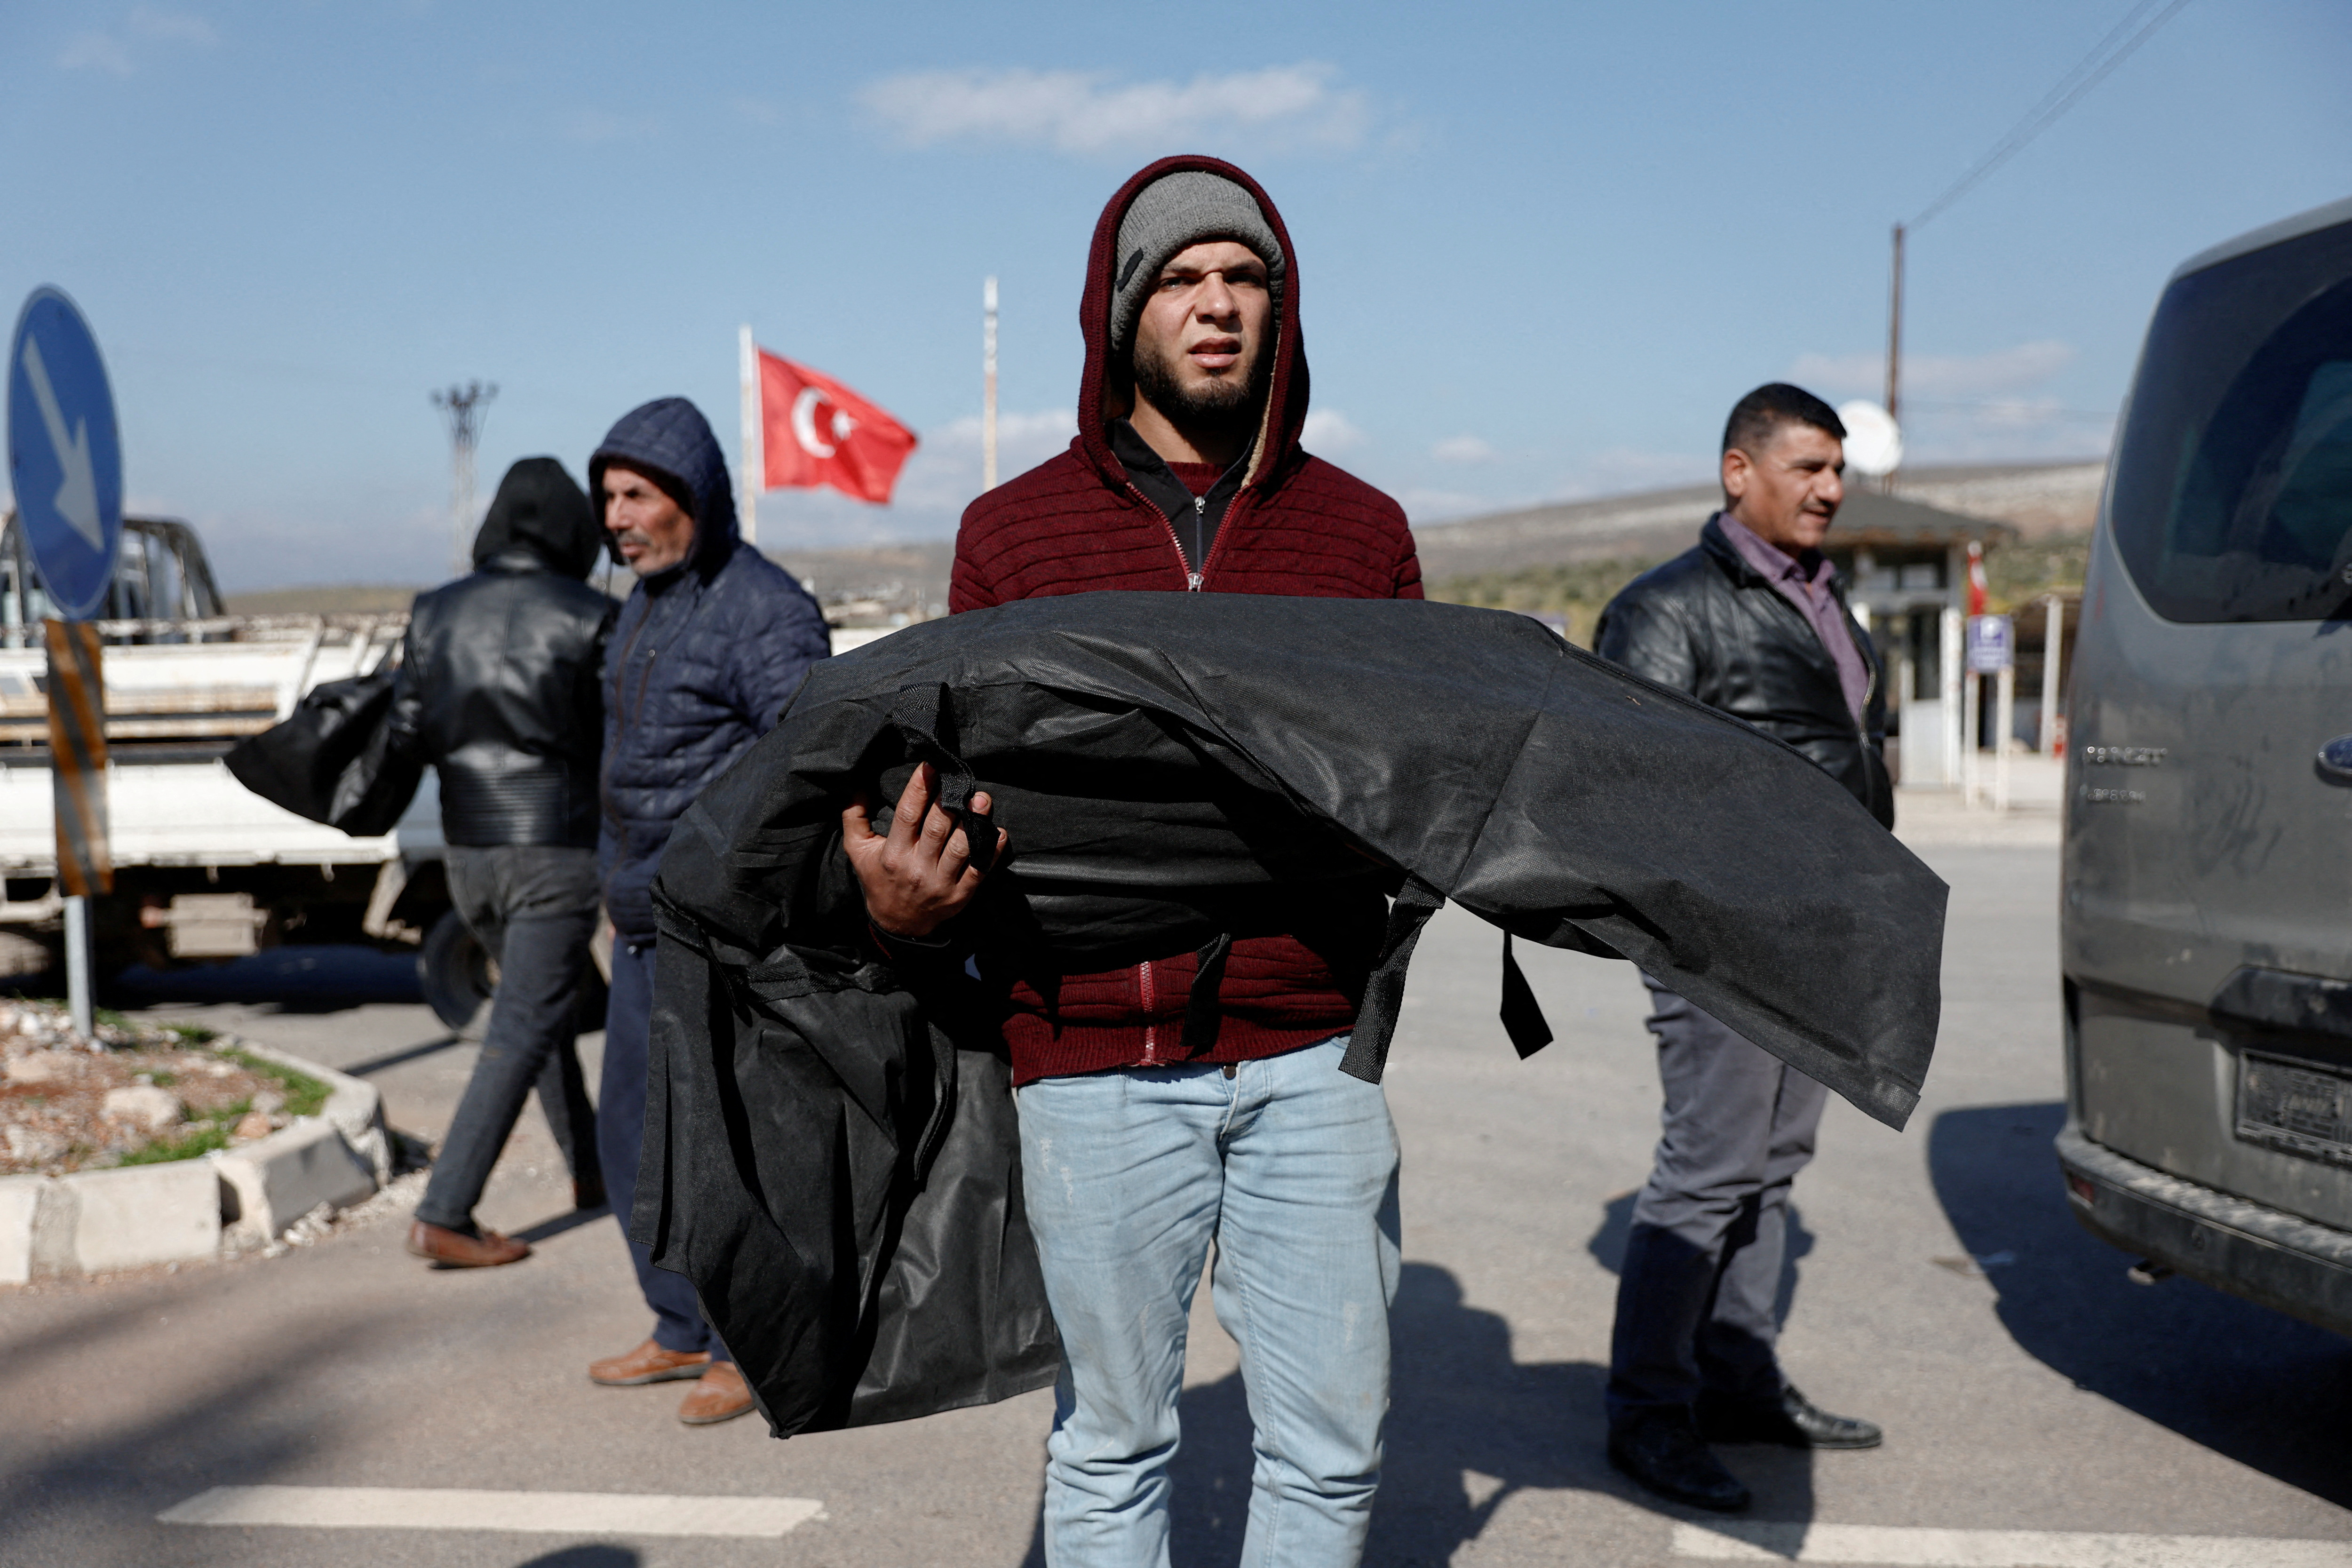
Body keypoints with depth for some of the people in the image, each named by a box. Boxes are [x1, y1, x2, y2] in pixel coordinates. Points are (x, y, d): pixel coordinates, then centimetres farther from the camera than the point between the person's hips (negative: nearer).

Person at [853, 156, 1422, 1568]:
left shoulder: (1361, 528, 9)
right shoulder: (1014, 532, 5)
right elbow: (965, 792, 7)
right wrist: (908, 911, -13)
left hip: (1313, 1056, 1)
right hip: (1094, 1065, -1)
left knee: (1332, 1441, 8)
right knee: (1110, 1441, 11)